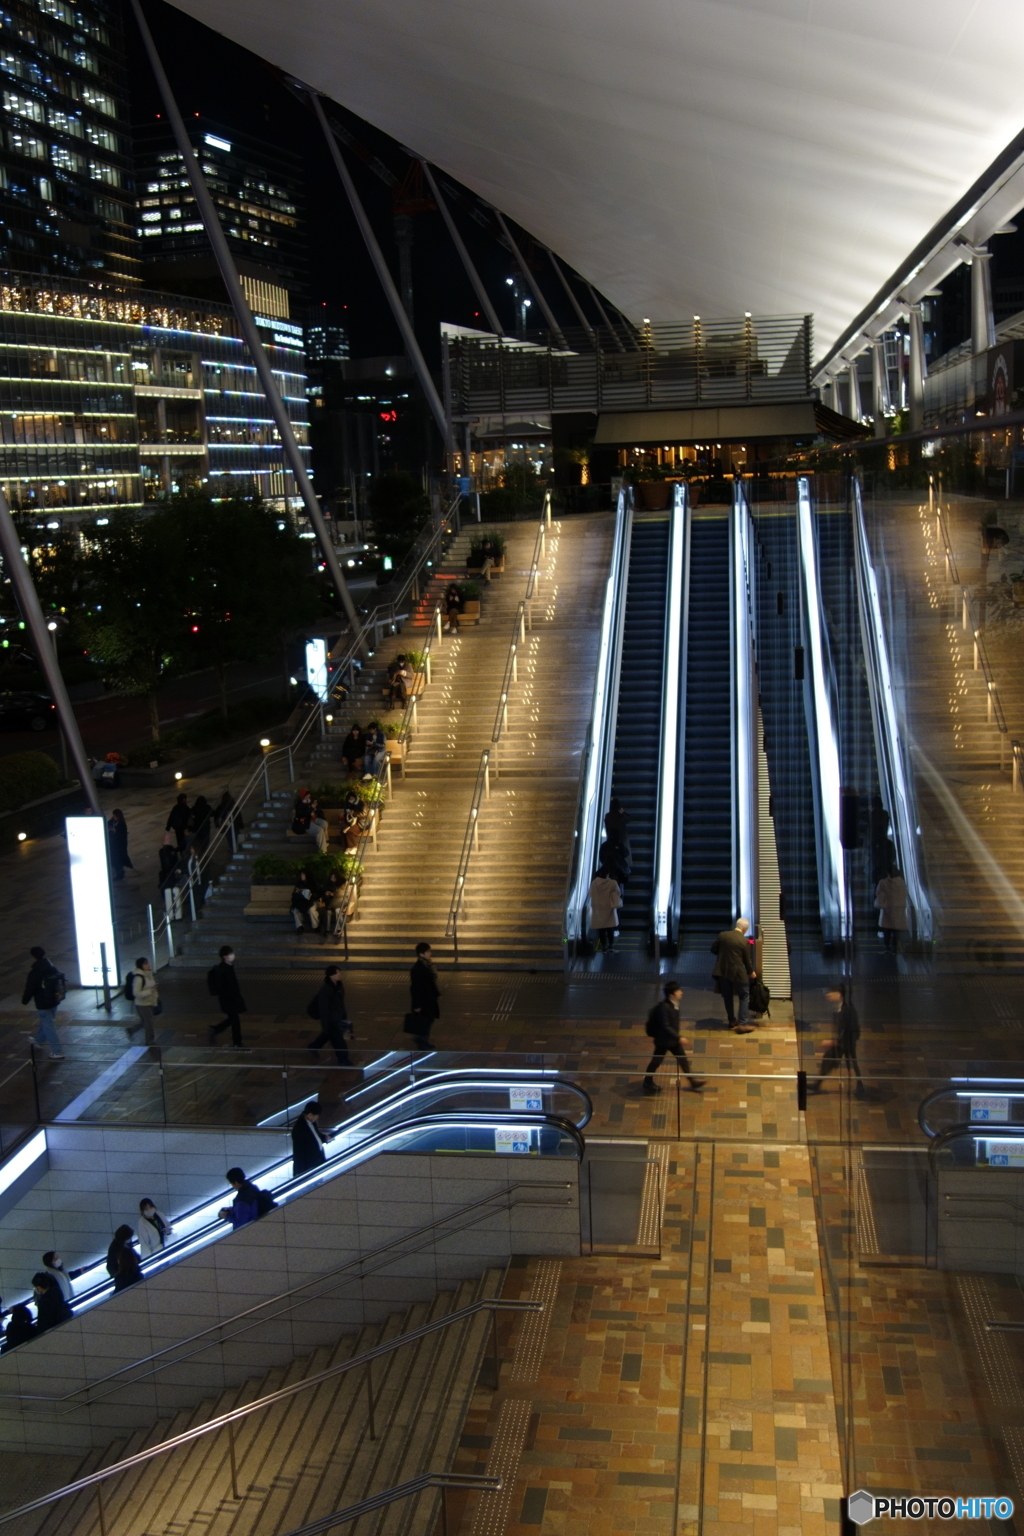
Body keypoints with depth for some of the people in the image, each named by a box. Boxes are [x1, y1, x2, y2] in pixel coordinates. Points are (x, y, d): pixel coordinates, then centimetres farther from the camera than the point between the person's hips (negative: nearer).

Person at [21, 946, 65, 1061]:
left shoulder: (34, 974, -23)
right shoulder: (53, 969, -2)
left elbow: (29, 990, -16)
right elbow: (59, 983, 10)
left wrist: (24, 1001, 2)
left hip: (43, 1004, -8)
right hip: (54, 1000, 8)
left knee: (49, 1027, 0)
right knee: (46, 1022, 28)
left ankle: (58, 1052, 2)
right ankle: (39, 1040, 52)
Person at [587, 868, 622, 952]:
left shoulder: (594, 883, -10)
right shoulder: (612, 883, -15)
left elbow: (590, 895, 3)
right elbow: (618, 894, -3)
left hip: (598, 911, 1)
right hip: (609, 910, -1)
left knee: (601, 929, 11)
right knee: (610, 929, 10)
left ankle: (603, 945, 18)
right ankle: (611, 946, 8)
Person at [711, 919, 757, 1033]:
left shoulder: (722, 935, -2)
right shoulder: (744, 941, -12)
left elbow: (713, 950, 7)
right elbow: (747, 959, -3)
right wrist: (751, 972, 14)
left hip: (722, 971, 5)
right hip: (737, 972, -4)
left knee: (728, 997, 17)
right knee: (744, 997, 7)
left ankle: (732, 1021, 26)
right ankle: (743, 1024, 2)